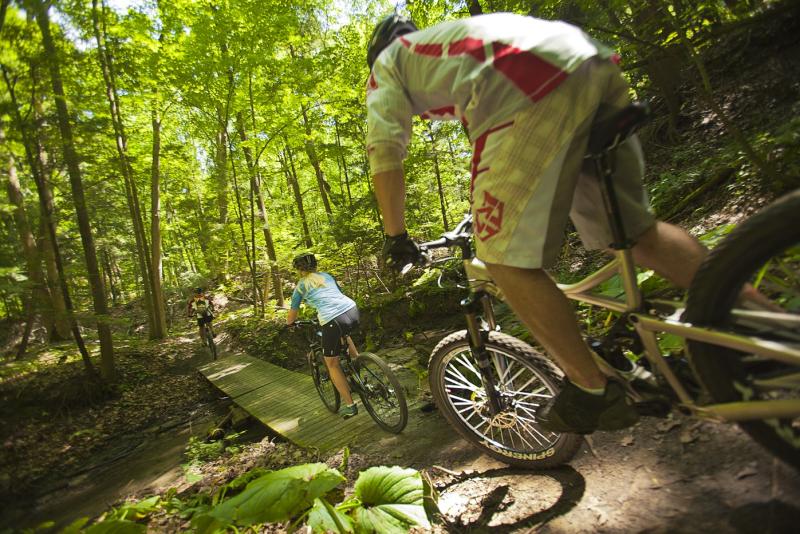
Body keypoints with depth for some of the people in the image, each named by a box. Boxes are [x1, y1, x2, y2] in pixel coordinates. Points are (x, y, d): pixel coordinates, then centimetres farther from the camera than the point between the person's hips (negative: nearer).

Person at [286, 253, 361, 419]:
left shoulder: (300, 285, 13)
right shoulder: (327, 276, 25)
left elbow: (292, 316, 19)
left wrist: (288, 323, 41)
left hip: (333, 320, -5)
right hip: (353, 310, 5)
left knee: (332, 363, 15)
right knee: (344, 334, 41)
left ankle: (350, 406, 15)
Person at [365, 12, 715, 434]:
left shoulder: (387, 62, 25)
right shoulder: (455, 39, 44)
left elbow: (384, 150, 11)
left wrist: (395, 236, 17)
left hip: (535, 88, -8)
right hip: (597, 63, 9)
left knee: (505, 258, -2)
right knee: (636, 229, 17)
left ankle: (595, 392, 7)